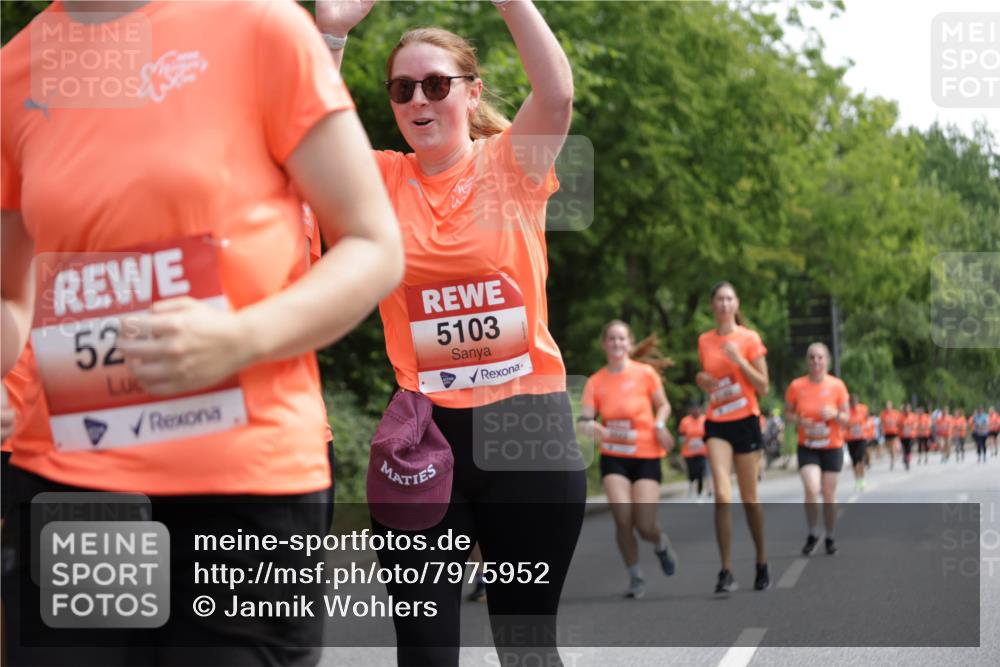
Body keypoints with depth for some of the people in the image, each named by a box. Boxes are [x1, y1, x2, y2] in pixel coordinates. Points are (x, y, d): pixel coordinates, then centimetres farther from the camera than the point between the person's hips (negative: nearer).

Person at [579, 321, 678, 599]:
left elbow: (663, 405, 8)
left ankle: (661, 543, 29)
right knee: (623, 518, -17)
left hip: (647, 456, -1)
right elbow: (584, 421, -5)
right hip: (613, 457, 1)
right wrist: (591, 427, -28)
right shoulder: (595, 381, -1)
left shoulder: (645, 373, -5)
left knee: (644, 525, -11)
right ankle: (635, 577, 5)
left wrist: (660, 425, -13)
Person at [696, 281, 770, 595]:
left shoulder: (749, 338, -3)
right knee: (722, 495, -14)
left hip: (745, 421, -2)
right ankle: (726, 572, -15)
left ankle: (762, 564, 25)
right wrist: (702, 380, 0)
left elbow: (763, 387, -6)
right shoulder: (704, 341, 8)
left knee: (749, 498, 6)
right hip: (716, 424, 2)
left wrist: (740, 360, -18)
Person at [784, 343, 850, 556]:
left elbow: (846, 419, -1)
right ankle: (812, 534, 2)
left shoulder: (837, 385, -6)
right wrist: (800, 420, -16)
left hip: (832, 447, 1)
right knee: (811, 490, -18)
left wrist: (835, 414, -22)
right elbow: (788, 412, 5)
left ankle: (829, 538, 23)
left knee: (829, 495, 5)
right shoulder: (796, 386, -7)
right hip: (807, 447, -1)